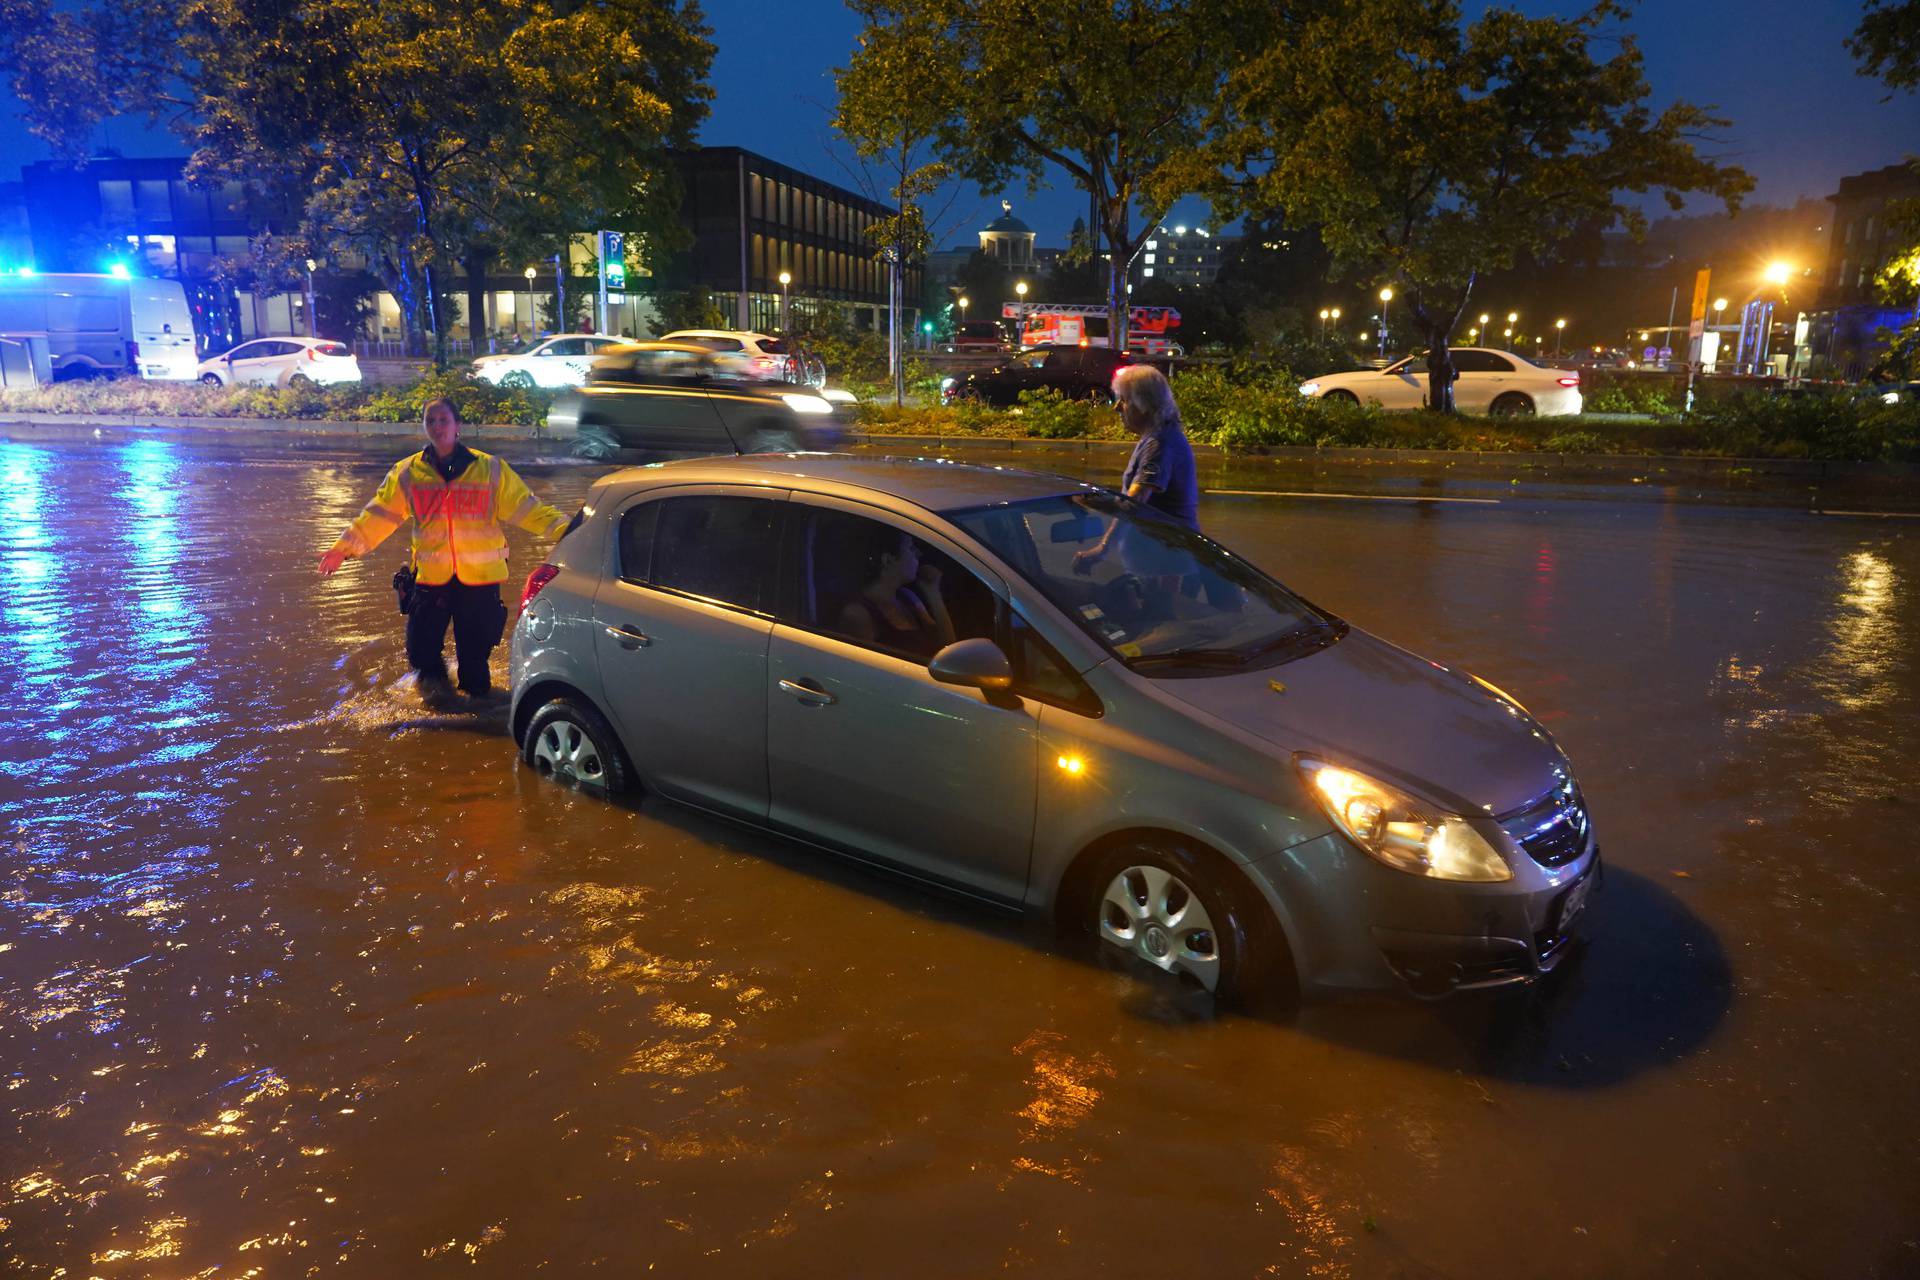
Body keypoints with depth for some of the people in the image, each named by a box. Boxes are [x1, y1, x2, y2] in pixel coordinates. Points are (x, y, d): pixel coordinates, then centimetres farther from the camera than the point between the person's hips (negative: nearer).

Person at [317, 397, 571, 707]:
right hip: (430, 577, 1)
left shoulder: (491, 469, 2)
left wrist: (565, 530, -11)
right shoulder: (407, 473, 5)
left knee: (476, 646, 7)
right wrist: (346, 546, -5)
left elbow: (525, 508, 0)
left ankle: (475, 687, 34)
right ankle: (433, 678, 31)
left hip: (480, 577, -1)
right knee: (422, 648, 0)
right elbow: (378, 516, 4)